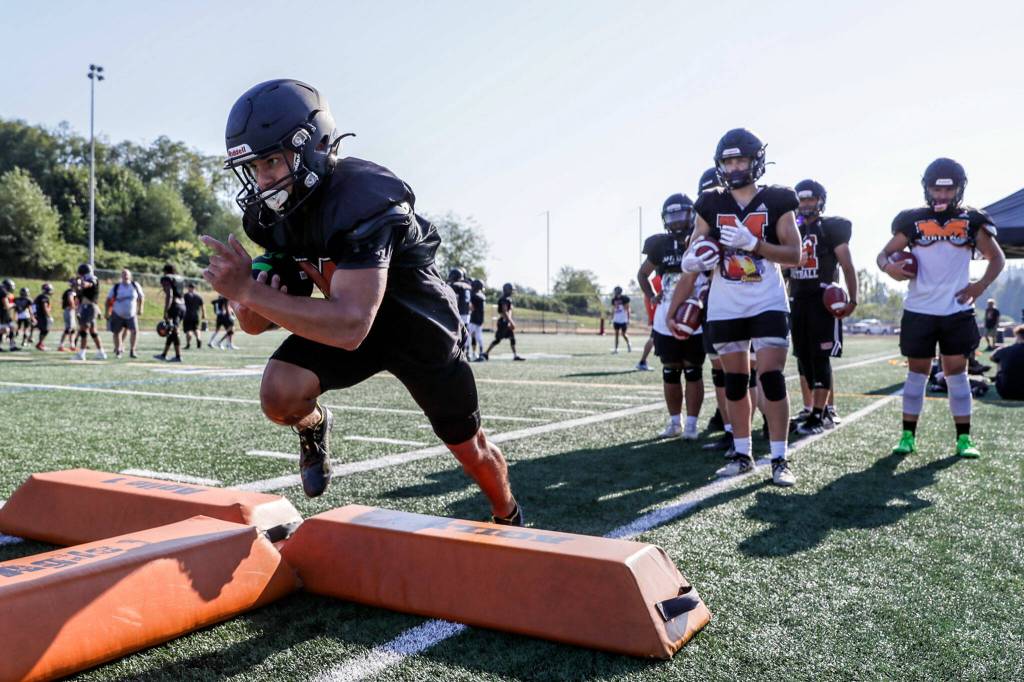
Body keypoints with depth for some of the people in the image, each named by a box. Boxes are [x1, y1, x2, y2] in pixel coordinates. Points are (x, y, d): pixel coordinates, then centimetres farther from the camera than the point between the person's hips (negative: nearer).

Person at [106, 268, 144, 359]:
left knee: (135, 331, -15)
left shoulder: (135, 285, -4)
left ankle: (132, 351, -5)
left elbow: (141, 297, 10)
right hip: (118, 314, 0)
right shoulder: (116, 287, -7)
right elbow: (109, 300, 2)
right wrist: (107, 312, 1)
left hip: (131, 315, 0)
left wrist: (140, 309, 11)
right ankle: (118, 350, 28)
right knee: (117, 333, 8)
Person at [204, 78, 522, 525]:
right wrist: (251, 306, -29)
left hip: (419, 324, -4)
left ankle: (509, 518, 45)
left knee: (470, 450, 12)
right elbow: (254, 323, -5)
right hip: (348, 319, 5)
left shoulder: (363, 200, -36)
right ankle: (314, 426, 15)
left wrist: (249, 292, -45)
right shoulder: (270, 213, -12)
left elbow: (350, 328, -44)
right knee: (279, 395, -24)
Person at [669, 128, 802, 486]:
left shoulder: (777, 201, 0)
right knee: (734, 381, 7)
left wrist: (752, 243, -21)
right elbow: (693, 259, 7)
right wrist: (675, 306, -8)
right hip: (724, 307, 2)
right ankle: (742, 455, 16)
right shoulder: (711, 205, 6)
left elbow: (795, 255, -7)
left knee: (771, 378, -8)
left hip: (768, 304, -2)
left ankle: (780, 459, -1)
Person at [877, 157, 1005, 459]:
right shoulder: (912, 221, 1)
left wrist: (981, 285, -3)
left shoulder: (971, 222, 5)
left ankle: (964, 438, 10)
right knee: (917, 372, 5)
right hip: (919, 311, -1)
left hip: (957, 312, 1)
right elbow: (883, 254, 4)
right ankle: (908, 435, 10)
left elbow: (997, 257, 13)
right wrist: (889, 266, -19)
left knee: (957, 372, 4)